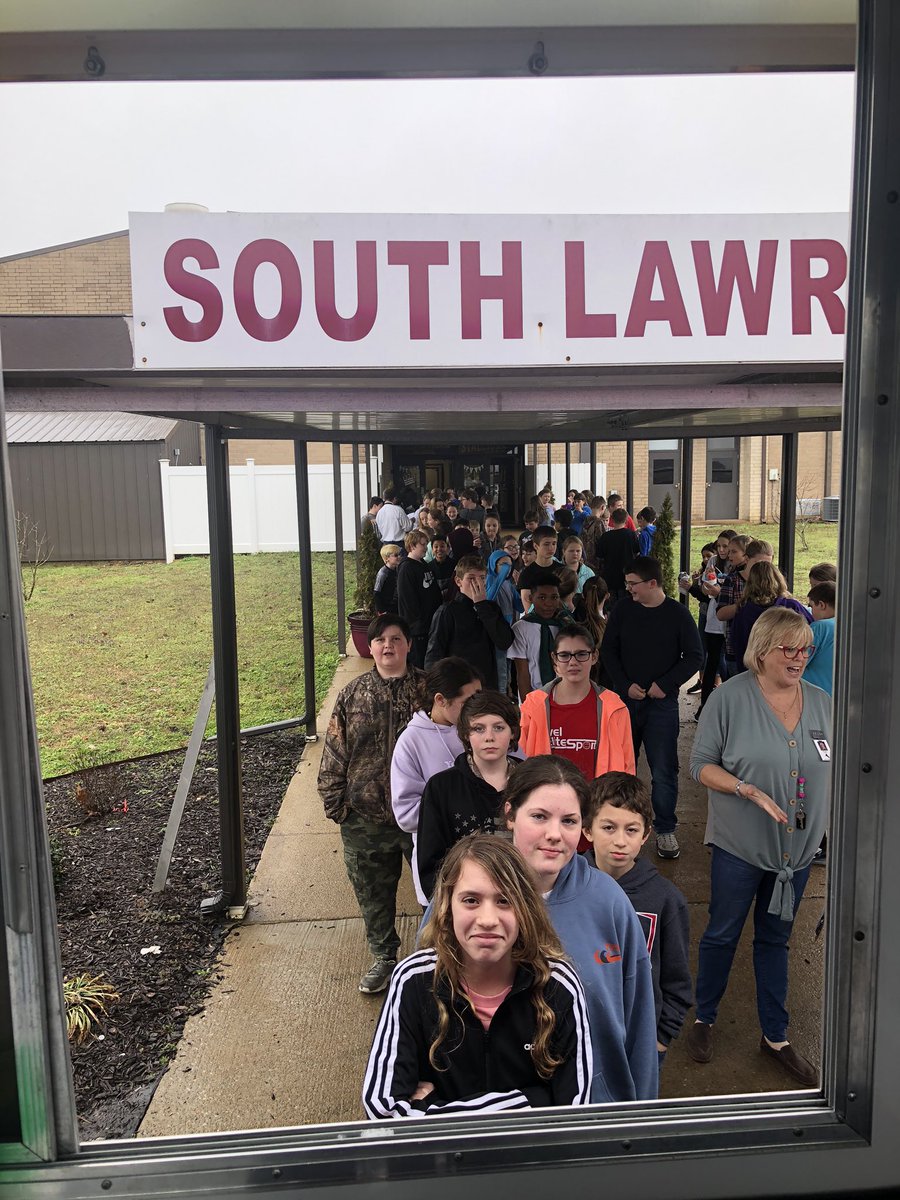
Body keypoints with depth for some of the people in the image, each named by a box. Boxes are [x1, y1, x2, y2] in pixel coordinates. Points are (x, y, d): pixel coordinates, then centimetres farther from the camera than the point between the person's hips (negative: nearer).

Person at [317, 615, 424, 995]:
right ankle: (384, 958, 36)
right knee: (373, 893, 15)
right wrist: (334, 803, -1)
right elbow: (334, 754, 2)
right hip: (365, 819, 2)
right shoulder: (352, 695, 0)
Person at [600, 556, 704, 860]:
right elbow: (608, 651, 5)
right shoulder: (622, 610, 2)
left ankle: (665, 829, 14)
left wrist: (665, 684, -12)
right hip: (625, 698, 3)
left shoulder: (677, 614, -4)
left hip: (662, 702, -2)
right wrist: (626, 685, -7)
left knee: (664, 770, 0)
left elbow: (694, 657, -2)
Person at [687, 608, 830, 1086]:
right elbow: (701, 765, -12)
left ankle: (775, 1036, 34)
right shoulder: (730, 696, -14)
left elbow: (833, 768, 11)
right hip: (739, 846, -4)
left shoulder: (822, 703, 0)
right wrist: (750, 790, -23)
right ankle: (704, 1019, 34)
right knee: (722, 934, 13)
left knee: (775, 939, 19)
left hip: (796, 847, 4)